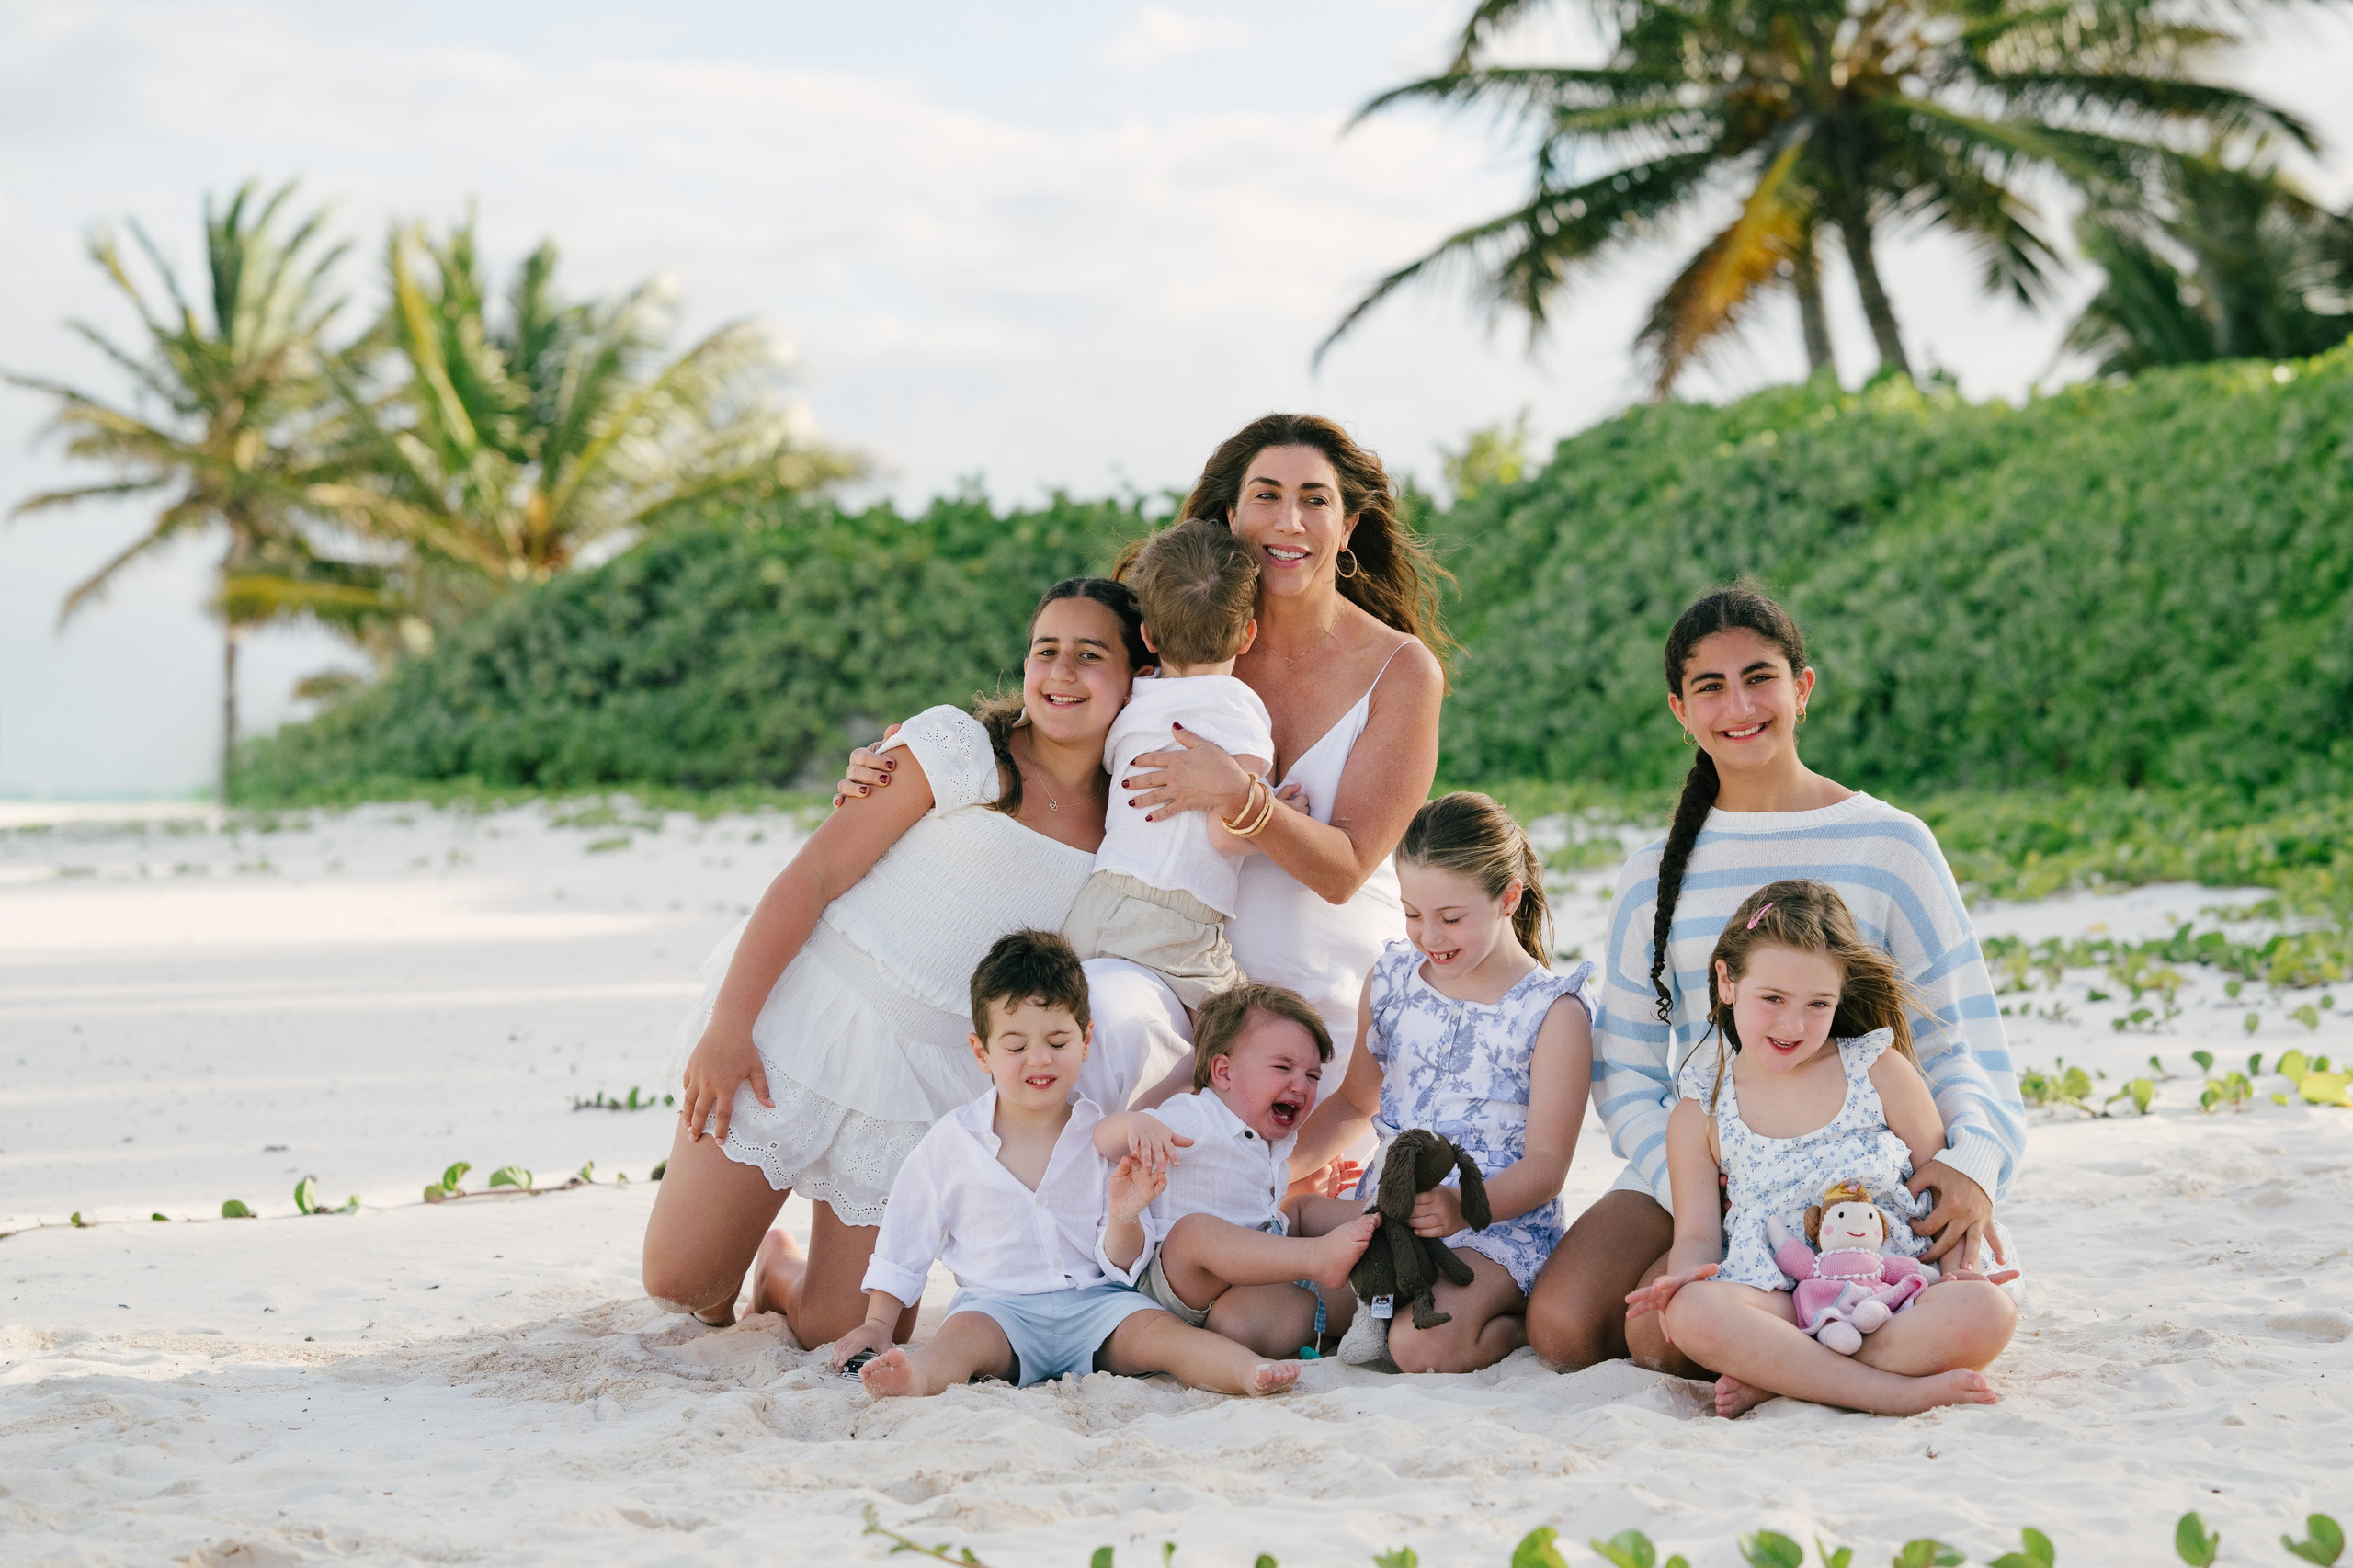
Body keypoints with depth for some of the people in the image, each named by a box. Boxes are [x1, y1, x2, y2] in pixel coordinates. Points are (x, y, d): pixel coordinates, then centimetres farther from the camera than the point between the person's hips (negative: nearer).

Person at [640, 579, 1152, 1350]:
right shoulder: (959, 746, -7)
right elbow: (813, 873, -10)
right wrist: (728, 1023, -16)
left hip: (935, 1078, 3)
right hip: (807, 1018, -3)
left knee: (841, 1333, 0)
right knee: (679, 1278, -6)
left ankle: (782, 1270, 33)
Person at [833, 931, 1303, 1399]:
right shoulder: (951, 1140, 4)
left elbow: (1121, 1266, 5)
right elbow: (906, 1234, 15)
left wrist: (1124, 1219, -17)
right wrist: (879, 1322, 13)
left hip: (1095, 1301, 2)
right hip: (998, 1306, -2)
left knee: (1153, 1329, -27)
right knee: (964, 1335, -33)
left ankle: (1248, 1371, -45)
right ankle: (919, 1375, -64)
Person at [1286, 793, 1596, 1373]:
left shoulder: (1553, 1011, -7)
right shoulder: (1391, 981, 10)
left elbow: (1547, 1162, -11)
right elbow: (1356, 1102, 26)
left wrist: (1465, 1208, -30)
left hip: (1500, 1223, -7)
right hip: (1386, 1206, 7)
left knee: (1423, 1344, -34)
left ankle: (1518, 1323, -4)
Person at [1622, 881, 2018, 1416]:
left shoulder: (1879, 1070, 10)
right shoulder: (1699, 1115, 11)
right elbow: (1698, 1233, 8)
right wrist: (1686, 1274, -16)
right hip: (1775, 1302, -1)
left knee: (1987, 1312, -31)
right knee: (1694, 1312, -35)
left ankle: (1778, 1380, -23)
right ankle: (1897, 1392, -31)